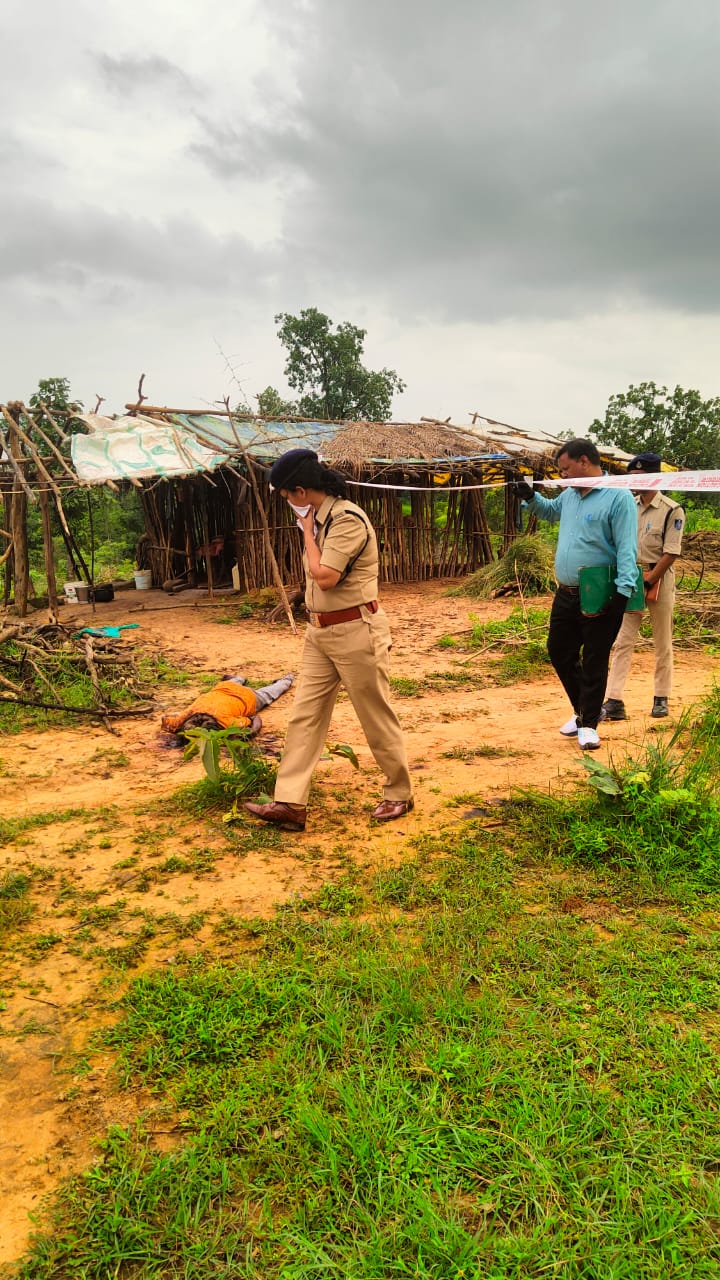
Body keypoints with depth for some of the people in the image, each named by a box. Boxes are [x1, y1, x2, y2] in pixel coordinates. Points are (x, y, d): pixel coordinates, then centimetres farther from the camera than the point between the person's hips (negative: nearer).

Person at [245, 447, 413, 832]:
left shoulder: (347, 519, -18)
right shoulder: (319, 520, 10)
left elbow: (325, 577, -24)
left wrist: (307, 531, -14)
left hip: (356, 632, -9)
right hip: (320, 633, 9)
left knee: (376, 717, 5)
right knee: (304, 716, 4)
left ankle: (399, 793, 23)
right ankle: (290, 803, 6)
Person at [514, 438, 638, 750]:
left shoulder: (618, 497, -14)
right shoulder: (569, 495, 10)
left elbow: (627, 548, -19)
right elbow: (548, 509, 33)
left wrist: (623, 590, -26)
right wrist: (530, 496, 14)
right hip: (566, 594, 8)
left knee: (594, 661, 3)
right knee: (559, 652, 16)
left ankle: (588, 723, 15)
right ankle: (582, 709, 34)